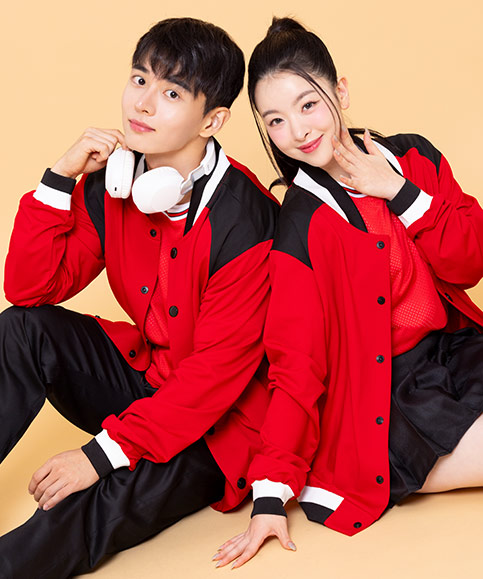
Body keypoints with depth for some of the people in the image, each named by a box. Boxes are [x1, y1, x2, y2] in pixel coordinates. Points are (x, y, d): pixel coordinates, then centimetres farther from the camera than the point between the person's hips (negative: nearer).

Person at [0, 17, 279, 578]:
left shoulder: (242, 220, -24)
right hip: (143, 374, 6)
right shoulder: (111, 184, -4)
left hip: (218, 418, -6)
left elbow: (220, 368, -23)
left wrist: (104, 452, -25)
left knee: (121, 494, -32)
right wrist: (59, 179, -16)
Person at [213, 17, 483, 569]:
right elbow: (296, 366, -13)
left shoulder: (413, 157, 2)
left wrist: (399, 192, -12)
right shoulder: (299, 229, -11)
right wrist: (271, 495, -18)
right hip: (389, 395, -6)